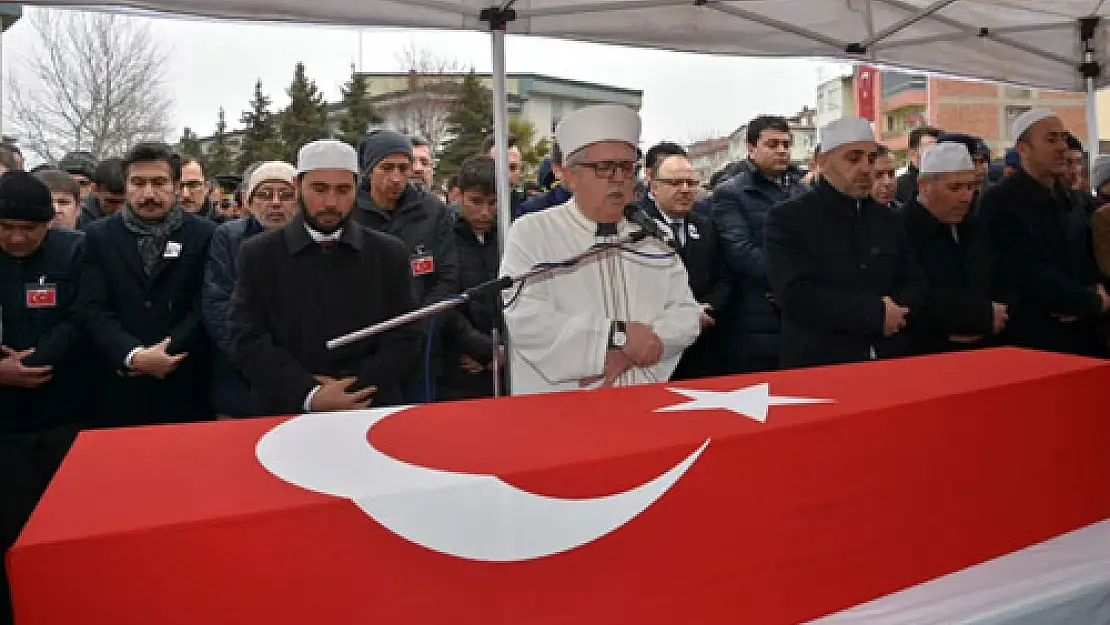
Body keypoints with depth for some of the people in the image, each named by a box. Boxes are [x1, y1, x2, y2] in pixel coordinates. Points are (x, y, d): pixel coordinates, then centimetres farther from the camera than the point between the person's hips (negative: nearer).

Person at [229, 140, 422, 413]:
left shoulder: (390, 254, 0)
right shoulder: (258, 255, -1)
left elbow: (405, 339, -3)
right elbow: (247, 341, -7)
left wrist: (355, 390, -16)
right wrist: (309, 396, -19)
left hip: (370, 416, 1)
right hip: (285, 413, 0)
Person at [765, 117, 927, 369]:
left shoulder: (889, 220, 11)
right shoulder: (788, 218, -7)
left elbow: (914, 284, 11)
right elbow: (795, 294, -19)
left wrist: (894, 311, -11)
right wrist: (876, 312, -19)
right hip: (817, 366, -5)